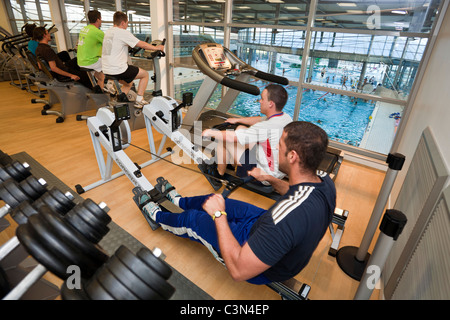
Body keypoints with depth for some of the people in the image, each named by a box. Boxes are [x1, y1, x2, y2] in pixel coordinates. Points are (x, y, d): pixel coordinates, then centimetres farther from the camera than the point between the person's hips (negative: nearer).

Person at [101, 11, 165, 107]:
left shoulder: (108, 32, 15)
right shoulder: (123, 33, -10)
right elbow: (142, 45, -9)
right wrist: (156, 48, 6)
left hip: (106, 70, 9)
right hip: (117, 70, -9)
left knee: (129, 82, 31)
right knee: (145, 74, 8)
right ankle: (139, 101, 6)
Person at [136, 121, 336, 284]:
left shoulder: (286, 216, -44)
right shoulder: (324, 180, -17)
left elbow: (239, 271, -35)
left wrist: (218, 215, -27)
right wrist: (272, 179, 5)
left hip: (262, 271, -7)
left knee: (192, 218, 6)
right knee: (216, 200, 17)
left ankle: (157, 216, 40)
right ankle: (176, 199, 48)